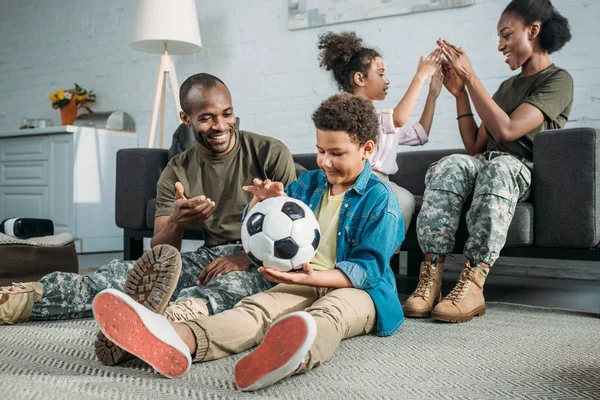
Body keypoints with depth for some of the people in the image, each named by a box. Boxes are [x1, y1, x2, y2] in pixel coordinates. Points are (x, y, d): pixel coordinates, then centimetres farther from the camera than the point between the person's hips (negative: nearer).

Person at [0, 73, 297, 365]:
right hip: (212, 257, 4)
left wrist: (247, 259, -24)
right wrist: (176, 223, -26)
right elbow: (161, 253, -2)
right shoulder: (177, 173, 5)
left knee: (235, 279, -40)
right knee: (131, 271, -21)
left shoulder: (269, 153, -3)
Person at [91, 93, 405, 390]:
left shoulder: (380, 199, -4)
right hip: (304, 283, 5)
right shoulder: (308, 184, 13)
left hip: (358, 290, -4)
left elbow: (367, 270, -12)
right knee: (257, 306, -28)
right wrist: (261, 202, -4)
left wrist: (310, 276, -28)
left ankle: (295, 356, -77)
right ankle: (180, 341, -57)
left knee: (331, 310, -41)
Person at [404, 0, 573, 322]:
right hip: (487, 166, 5)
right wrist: (460, 93, 14)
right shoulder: (507, 86, 27)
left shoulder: (558, 80, 2)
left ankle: (473, 282, -49)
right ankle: (430, 278, -42)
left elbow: (506, 130, -15)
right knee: (449, 166, -28)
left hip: (526, 174, -5)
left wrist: (469, 76, -11)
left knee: (499, 166, -39)